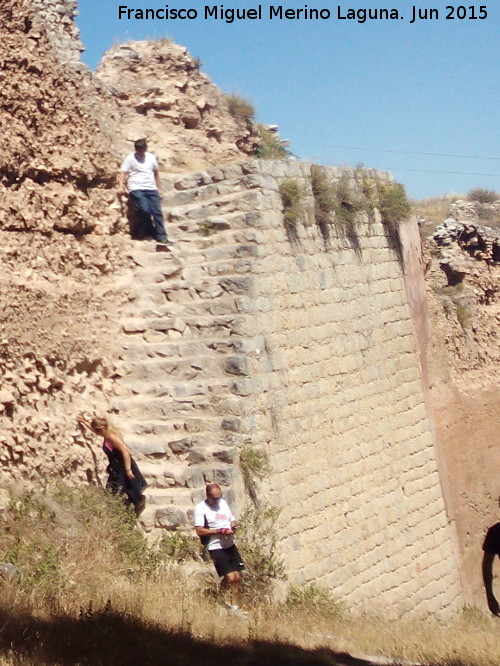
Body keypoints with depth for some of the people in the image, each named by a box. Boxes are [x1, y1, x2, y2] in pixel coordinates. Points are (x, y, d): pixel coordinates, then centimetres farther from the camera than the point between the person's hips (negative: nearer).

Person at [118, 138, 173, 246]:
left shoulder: (151, 157, 15)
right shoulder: (130, 159, 2)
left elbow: (155, 173, 24)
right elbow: (123, 173, -3)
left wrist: (158, 188, 23)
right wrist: (121, 185, -18)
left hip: (151, 189, 4)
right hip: (137, 189, -4)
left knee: (157, 212, -7)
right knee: (144, 210, -22)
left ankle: (161, 237, -7)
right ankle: (152, 232, -3)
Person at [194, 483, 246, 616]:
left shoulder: (223, 503, 10)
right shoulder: (201, 508, -10)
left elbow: (233, 521, 19)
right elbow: (199, 531, -15)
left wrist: (233, 527, -4)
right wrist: (219, 531, -20)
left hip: (230, 546, 6)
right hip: (216, 548, -6)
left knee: (237, 577, 7)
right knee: (230, 578, -11)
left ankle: (235, 607, 19)